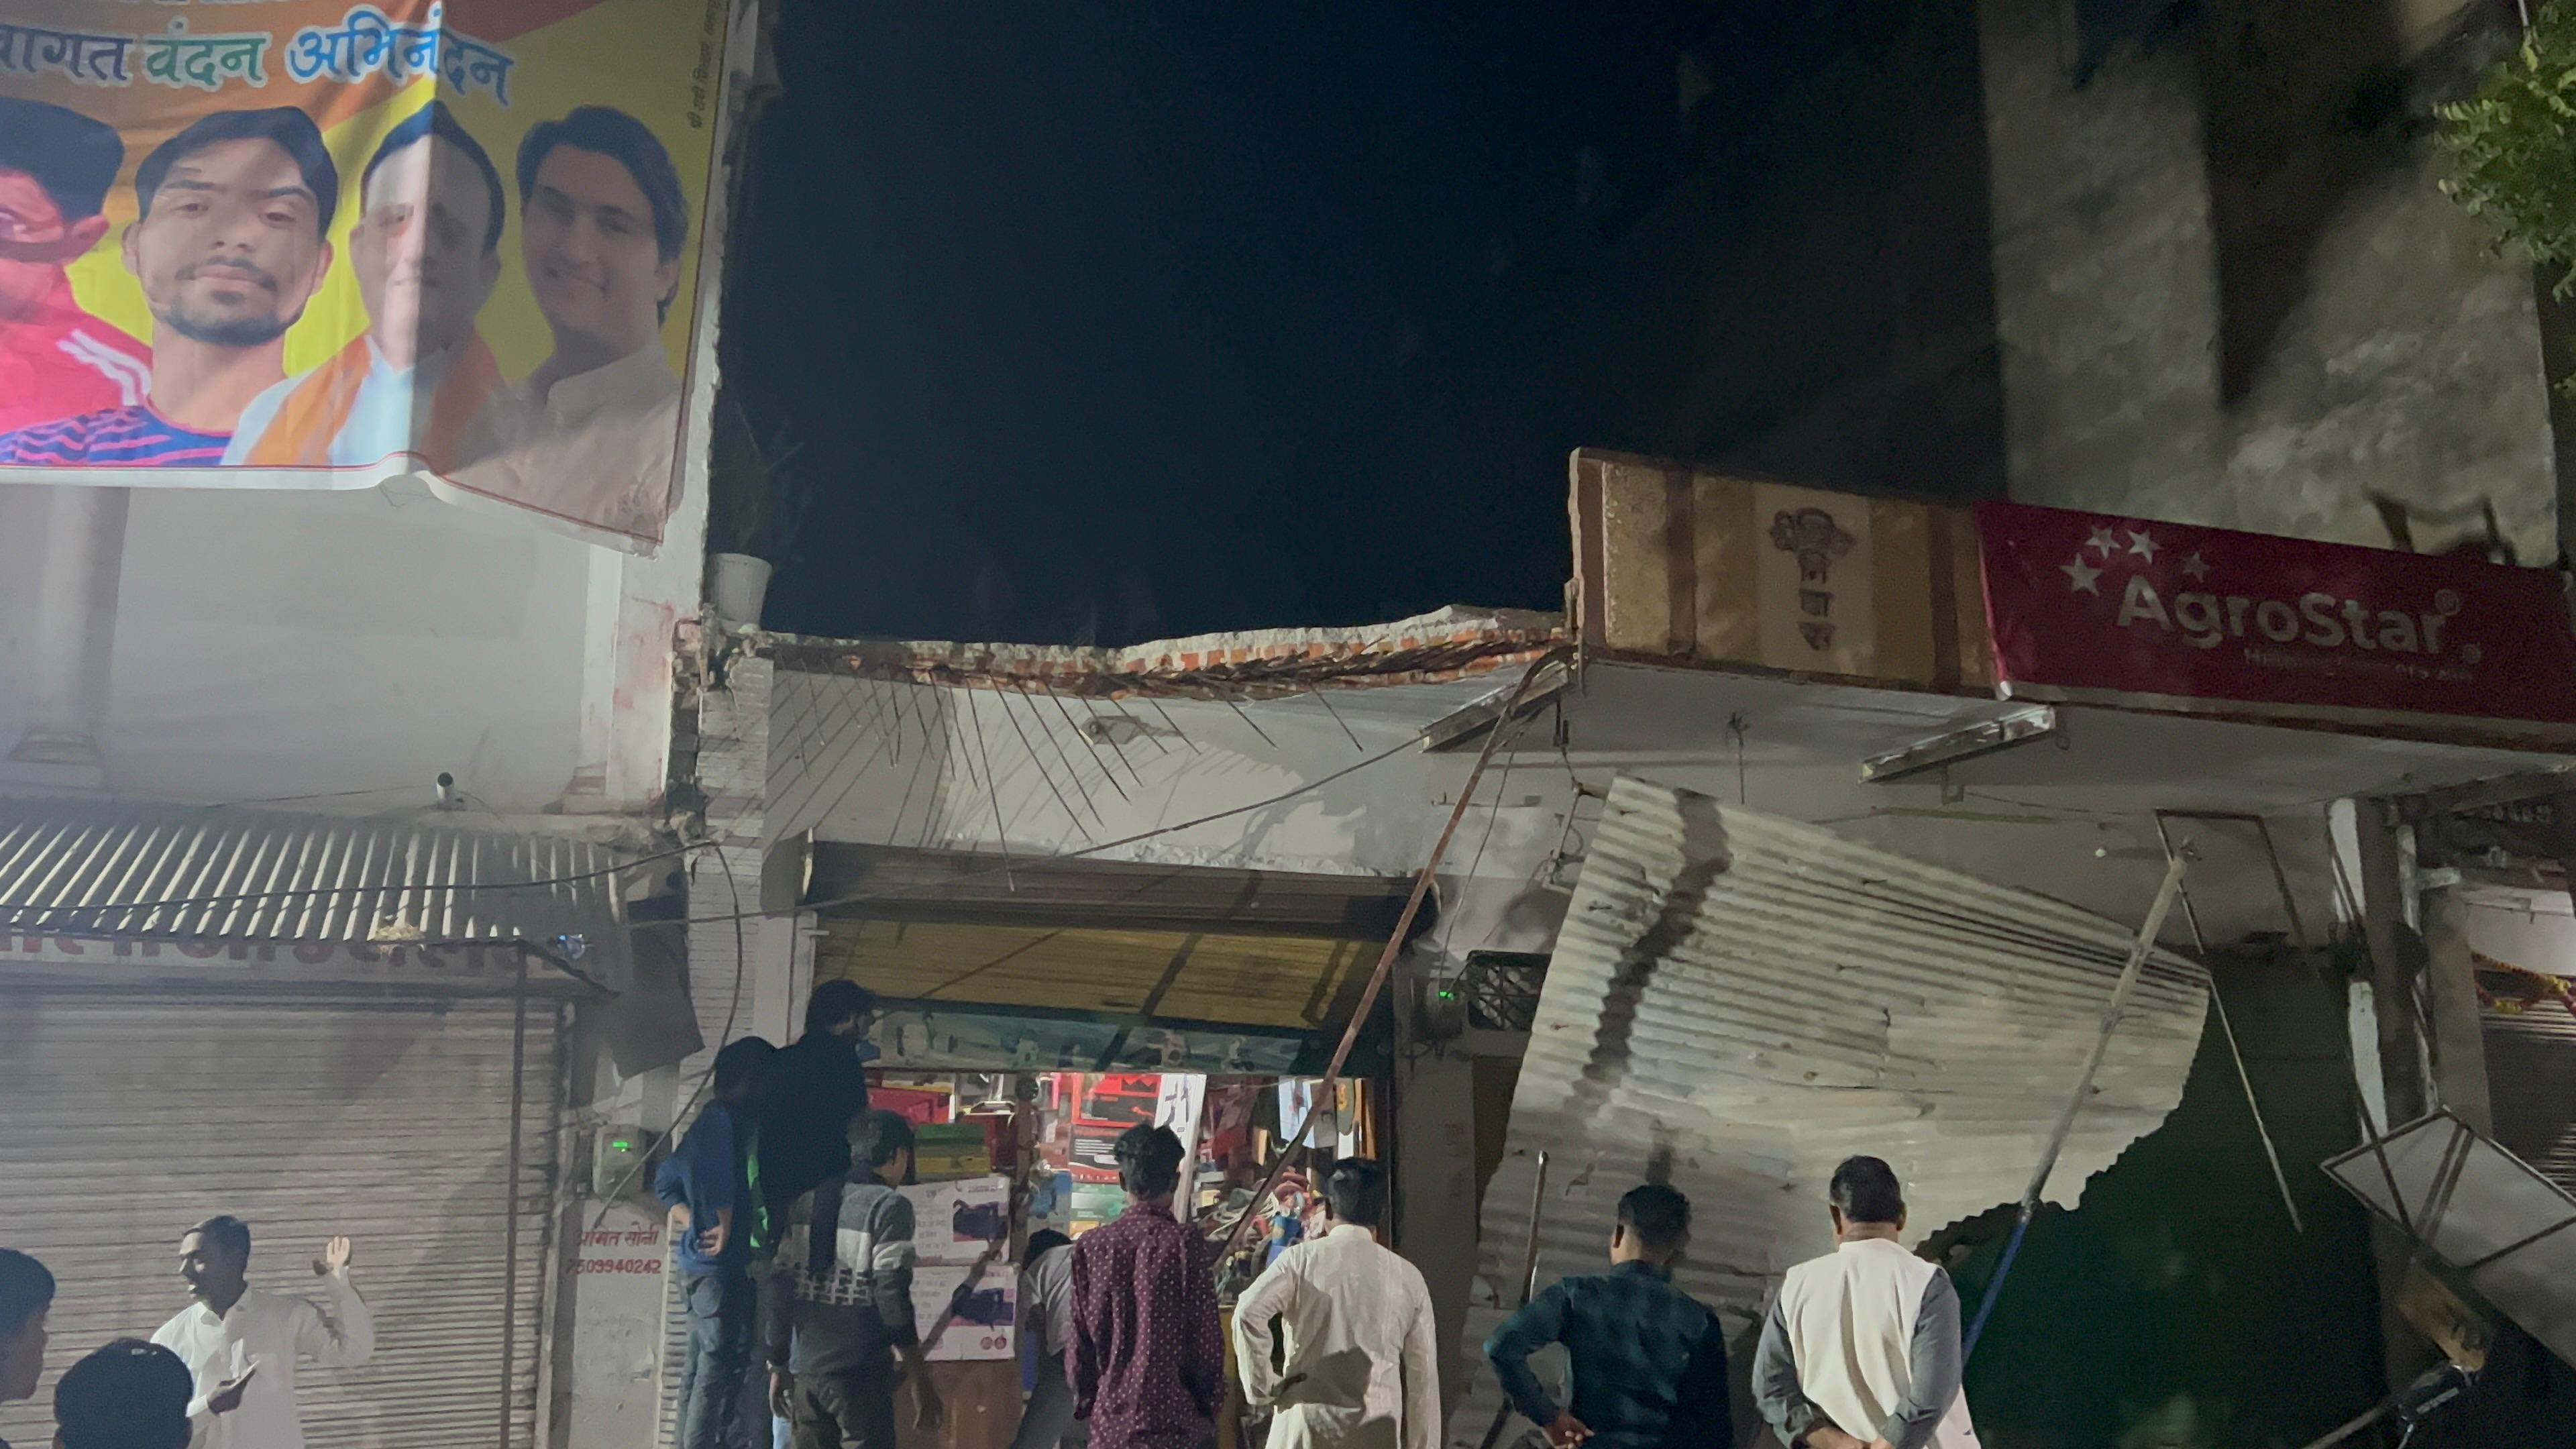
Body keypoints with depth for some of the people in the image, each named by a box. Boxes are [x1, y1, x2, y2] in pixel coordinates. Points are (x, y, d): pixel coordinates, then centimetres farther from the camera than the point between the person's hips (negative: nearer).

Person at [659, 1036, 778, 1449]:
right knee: (722, 1366, -9)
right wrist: (724, 1227, -19)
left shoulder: (709, 1120, 16)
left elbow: (666, 1180, 25)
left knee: (702, 1369, 14)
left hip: (699, 1265, 10)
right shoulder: (723, 1120, -13)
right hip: (724, 1265, -10)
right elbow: (713, 1174, -31)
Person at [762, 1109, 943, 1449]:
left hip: (805, 1371, 6)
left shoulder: (806, 1203, 11)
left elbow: (777, 1289, 10)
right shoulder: (889, 1205, -7)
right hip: (860, 1374, -6)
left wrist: (778, 1366, 18)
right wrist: (920, 1381, -11)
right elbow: (892, 1296, -14)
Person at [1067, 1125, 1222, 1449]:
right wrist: (1211, 1402, 6)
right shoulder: (1182, 1242, -10)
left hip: (1111, 1413, 3)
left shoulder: (1090, 1245, 0)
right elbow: (1205, 1334, -6)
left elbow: (1080, 1337, 5)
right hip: (1173, 1413, -3)